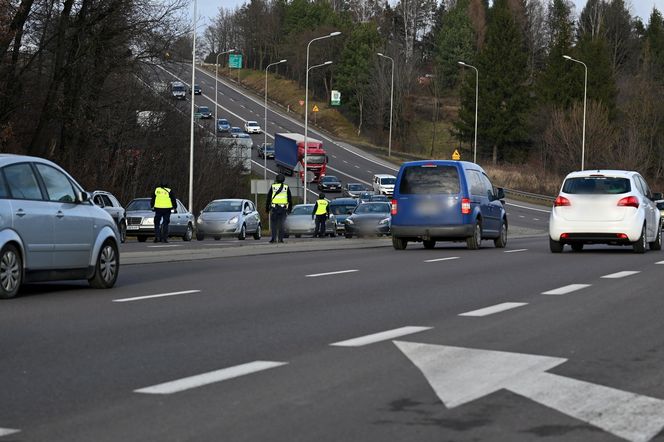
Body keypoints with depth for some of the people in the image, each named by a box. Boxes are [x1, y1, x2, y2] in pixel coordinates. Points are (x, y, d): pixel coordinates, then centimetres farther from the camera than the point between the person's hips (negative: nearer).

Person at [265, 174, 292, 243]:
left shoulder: (273, 187, 4)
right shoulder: (286, 187, 7)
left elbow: (268, 198, 5)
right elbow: (290, 199, 9)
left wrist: (267, 208, 10)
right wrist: (290, 209, 15)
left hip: (274, 208, -1)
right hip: (283, 208, 1)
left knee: (274, 224, 3)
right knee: (281, 224, 6)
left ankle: (274, 238, -7)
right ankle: (280, 239, 1)